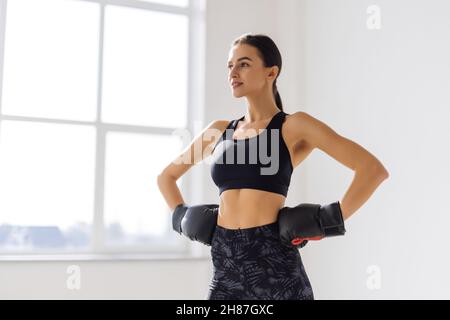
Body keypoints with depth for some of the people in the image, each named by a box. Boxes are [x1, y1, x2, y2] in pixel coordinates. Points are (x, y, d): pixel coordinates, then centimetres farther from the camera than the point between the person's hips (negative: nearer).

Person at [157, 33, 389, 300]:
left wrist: (331, 221, -8)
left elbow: (374, 169, -6)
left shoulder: (294, 126, -1)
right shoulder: (219, 130, 14)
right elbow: (167, 176, 29)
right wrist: (183, 217, 15)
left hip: (274, 262, -4)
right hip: (226, 267, 5)